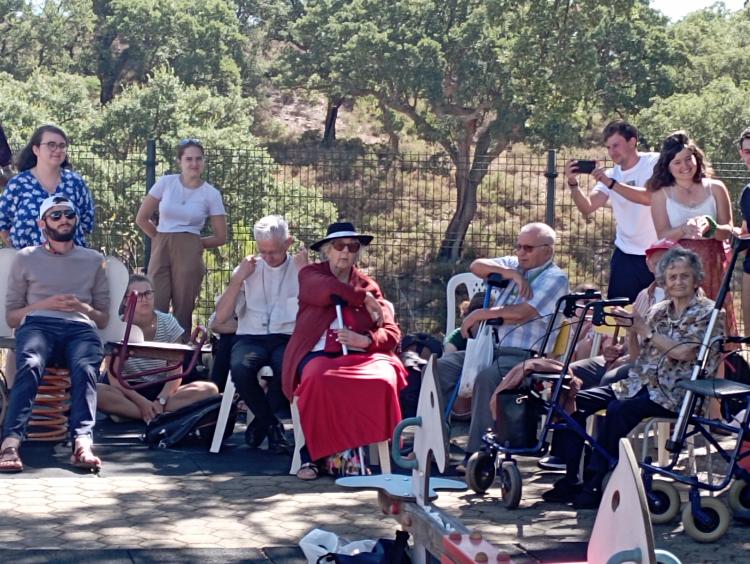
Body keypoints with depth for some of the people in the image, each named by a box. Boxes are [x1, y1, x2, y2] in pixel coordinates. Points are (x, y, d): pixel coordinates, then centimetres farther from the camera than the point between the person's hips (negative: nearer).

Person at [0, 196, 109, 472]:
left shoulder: (94, 260, 25)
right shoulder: (26, 258, 21)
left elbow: (103, 319, 22)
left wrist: (82, 307, 1)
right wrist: (44, 304, -2)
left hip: (80, 327, 1)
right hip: (37, 323, -1)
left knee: (86, 368, -36)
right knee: (30, 366, -37)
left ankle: (83, 442, -55)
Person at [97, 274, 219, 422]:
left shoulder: (168, 323, -2)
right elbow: (115, 378, -12)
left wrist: (161, 400, -20)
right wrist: (141, 401, -25)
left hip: (162, 389, 3)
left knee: (210, 389, -23)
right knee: (97, 392, -35)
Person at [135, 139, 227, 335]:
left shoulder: (211, 194, 2)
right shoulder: (166, 183, 4)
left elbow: (220, 237, 7)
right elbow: (142, 218, 10)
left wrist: (194, 243, 8)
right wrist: (163, 238, 11)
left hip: (189, 254, -1)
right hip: (161, 251, 1)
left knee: (183, 311, 1)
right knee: (155, 309, -7)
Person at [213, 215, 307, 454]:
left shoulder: (301, 269, 11)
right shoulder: (249, 270, 16)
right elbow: (220, 319, 8)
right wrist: (239, 278, 2)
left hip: (288, 339, -2)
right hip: (251, 338, 2)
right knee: (240, 367, -35)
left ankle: (262, 420, -10)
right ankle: (272, 425, -10)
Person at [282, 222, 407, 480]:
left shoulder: (368, 285, 23)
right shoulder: (310, 274, 19)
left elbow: (392, 334, 12)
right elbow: (328, 290, -8)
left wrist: (365, 340, -9)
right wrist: (365, 300, 3)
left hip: (359, 355, 2)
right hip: (318, 354, -2)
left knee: (383, 380, -34)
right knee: (318, 381, -38)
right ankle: (311, 456, -23)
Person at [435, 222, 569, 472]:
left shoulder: (555, 278, -3)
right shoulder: (513, 265, 19)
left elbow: (522, 313, -15)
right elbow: (477, 266, 4)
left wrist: (480, 314, -8)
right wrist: (511, 274, -8)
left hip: (525, 355, -8)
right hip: (494, 348, 8)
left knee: (486, 378, -35)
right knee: (442, 365, -8)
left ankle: (478, 454, -33)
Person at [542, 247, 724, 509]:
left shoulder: (708, 312, -1)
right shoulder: (658, 311, 18)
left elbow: (684, 352, -15)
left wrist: (645, 330, -11)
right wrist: (631, 331, -2)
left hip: (672, 393, -7)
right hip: (639, 384, 7)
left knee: (619, 410, -34)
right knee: (575, 401, -10)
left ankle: (594, 484, -26)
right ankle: (572, 477, -9)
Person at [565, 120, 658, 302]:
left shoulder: (655, 162, -6)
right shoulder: (610, 175, 7)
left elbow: (650, 196, -24)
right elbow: (586, 208, -5)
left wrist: (611, 183, -28)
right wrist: (573, 183, -21)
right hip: (626, 256, 4)